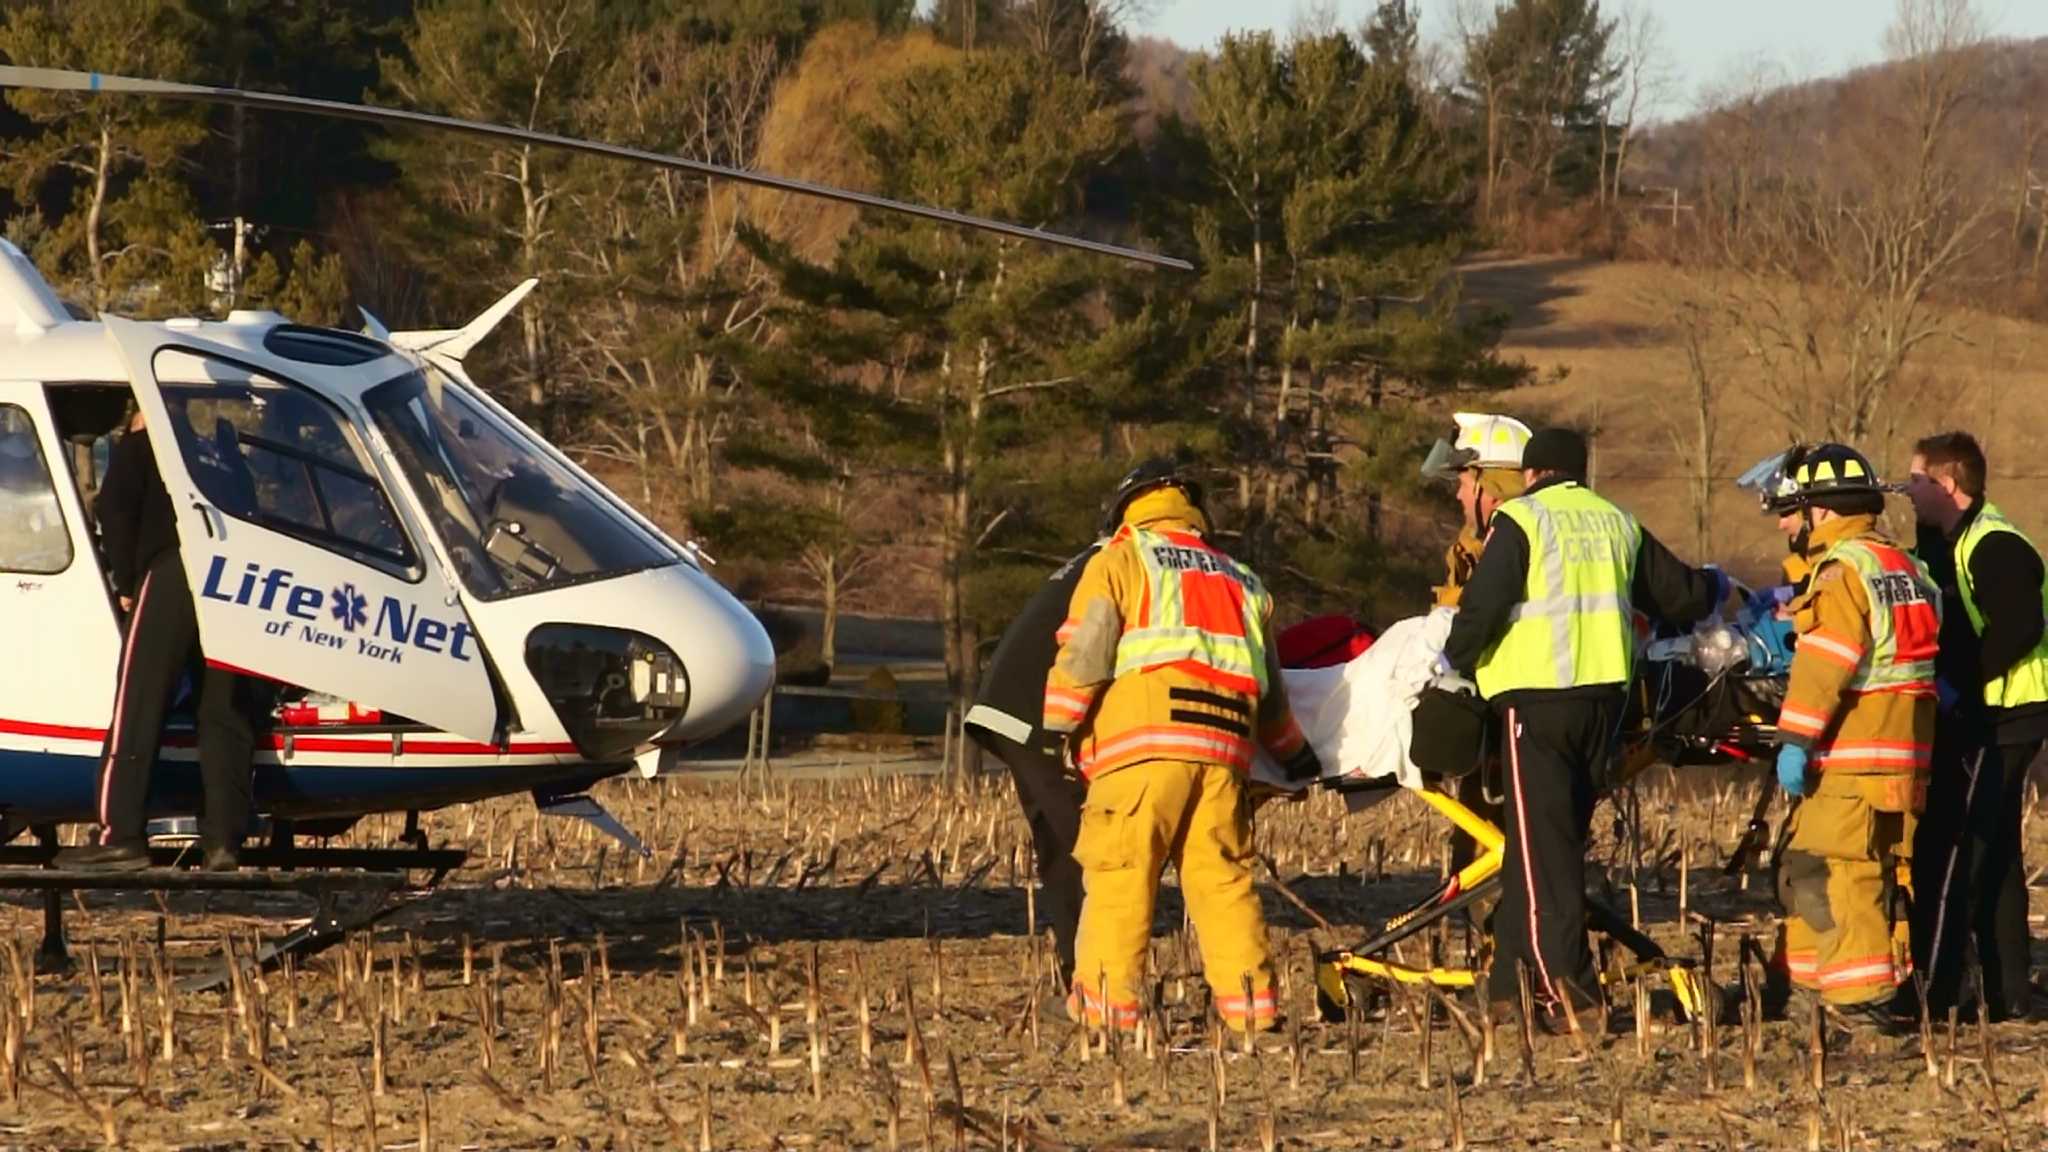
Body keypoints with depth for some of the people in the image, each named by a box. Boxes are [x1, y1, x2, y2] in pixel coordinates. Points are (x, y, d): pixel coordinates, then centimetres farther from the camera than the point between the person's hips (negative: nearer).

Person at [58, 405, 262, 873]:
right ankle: (224, 839, -2)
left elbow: (115, 510, 1)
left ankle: (120, 835, -12)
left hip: (170, 575, -4)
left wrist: (125, 583, 6)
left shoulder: (137, 448, 15)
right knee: (225, 713, 6)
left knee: (137, 709, -5)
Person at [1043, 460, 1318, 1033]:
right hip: (1225, 749, 5)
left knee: (1119, 873, -4)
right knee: (1222, 875, 8)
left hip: (1144, 745, -5)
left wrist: (1058, 729, 10)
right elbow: (1271, 691, 33)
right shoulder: (1241, 581, 29)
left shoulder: (1119, 563, 13)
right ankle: (1249, 998, 3)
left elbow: (1085, 654, 0)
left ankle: (1107, 1000, -7)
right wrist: (1293, 753, 47)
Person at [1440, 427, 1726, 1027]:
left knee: (1542, 843, -6)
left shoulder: (1520, 520, -1)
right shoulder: (1618, 524, 16)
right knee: (1562, 836, 12)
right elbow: (1678, 594, 26)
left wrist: (1457, 663, 8)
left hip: (1538, 692, -6)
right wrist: (1713, 587, 48)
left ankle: (1566, 988, -14)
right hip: (1604, 689, 6)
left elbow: (1484, 605, -10)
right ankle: (1511, 980, 14)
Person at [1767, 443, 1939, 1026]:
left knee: (1833, 868, -9)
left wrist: (1795, 738, -18)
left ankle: (1860, 996, -14)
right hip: (1907, 747, 9)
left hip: (1854, 750, -9)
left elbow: (1824, 663, -18)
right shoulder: (1904, 564, 18)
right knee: (1882, 864, 13)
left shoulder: (1843, 568, -10)